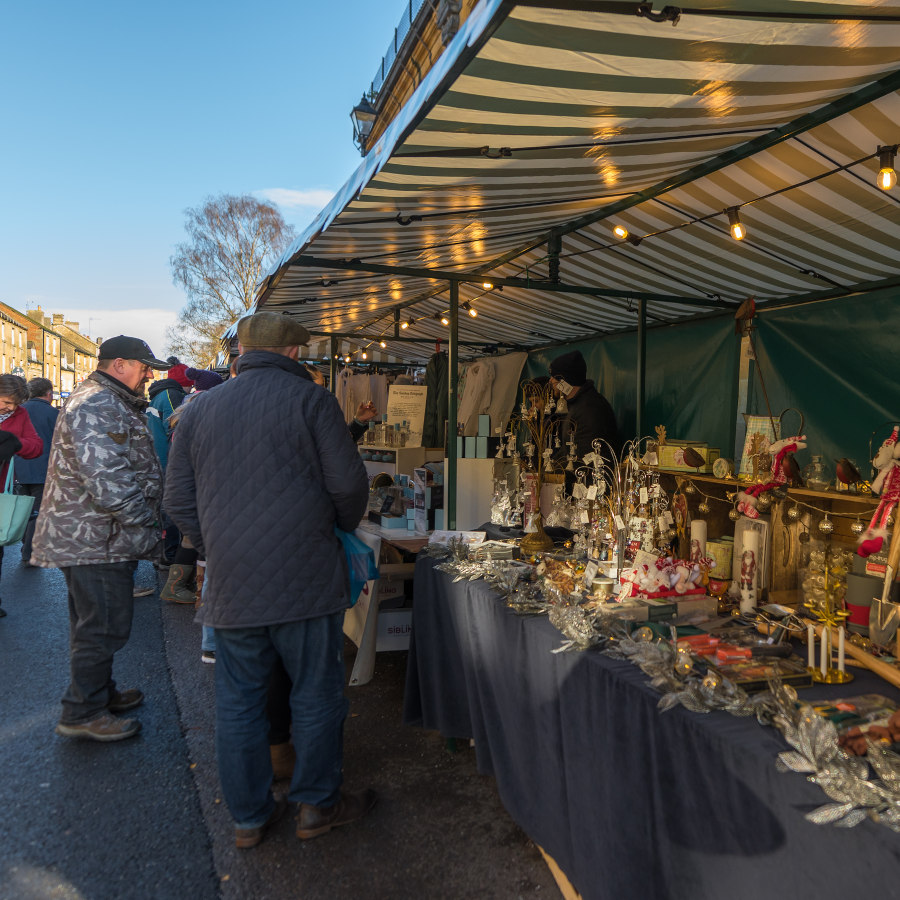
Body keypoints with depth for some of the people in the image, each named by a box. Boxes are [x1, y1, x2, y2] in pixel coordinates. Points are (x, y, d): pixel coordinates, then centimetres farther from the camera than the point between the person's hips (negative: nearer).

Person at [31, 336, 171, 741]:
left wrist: (146, 519, 16)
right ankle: (82, 713, 10)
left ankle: (100, 693, 34)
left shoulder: (108, 403, 18)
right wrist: (147, 522, -17)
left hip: (90, 535, 11)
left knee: (93, 623, 20)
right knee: (104, 625, -2)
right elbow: (106, 480, -28)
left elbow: (125, 468, 24)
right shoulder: (97, 406, -19)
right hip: (96, 539, -11)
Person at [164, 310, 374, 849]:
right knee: (317, 694, 12)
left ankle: (249, 815, 29)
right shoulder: (309, 399, -5)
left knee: (239, 700, 15)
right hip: (304, 578, -4)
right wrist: (342, 529, 11)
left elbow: (180, 499, 10)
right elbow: (348, 482, -9)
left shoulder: (201, 409, 8)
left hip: (231, 583, 4)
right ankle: (317, 804, 27)